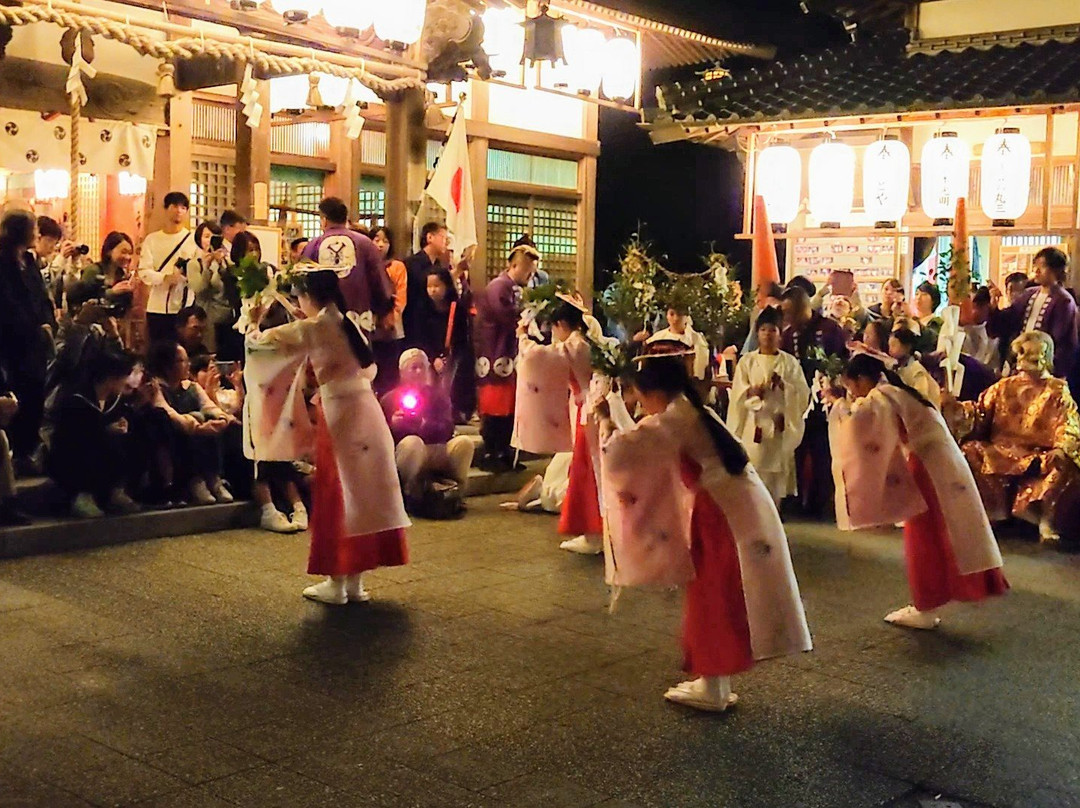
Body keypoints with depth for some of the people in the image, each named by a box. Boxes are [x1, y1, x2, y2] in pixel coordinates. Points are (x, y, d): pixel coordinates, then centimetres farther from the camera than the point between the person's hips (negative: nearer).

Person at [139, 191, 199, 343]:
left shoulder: (194, 239, 6)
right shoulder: (152, 239, 9)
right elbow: (144, 271, 0)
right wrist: (165, 278, -18)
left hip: (185, 307, -1)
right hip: (157, 307, 2)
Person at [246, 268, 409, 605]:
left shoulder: (313, 328, -8)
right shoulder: (351, 321, 12)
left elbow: (259, 343, 0)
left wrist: (253, 322, 20)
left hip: (339, 414, -7)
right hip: (367, 408, 7)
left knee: (339, 495, 2)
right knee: (364, 491, 10)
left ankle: (337, 583, 9)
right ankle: (355, 580, 18)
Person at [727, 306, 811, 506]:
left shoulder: (790, 362, 8)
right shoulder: (747, 361, 8)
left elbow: (802, 393, 1)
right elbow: (736, 394, 2)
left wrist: (783, 384, -16)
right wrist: (751, 391, -18)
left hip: (780, 426, 1)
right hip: (754, 425, 0)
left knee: (776, 475, 1)